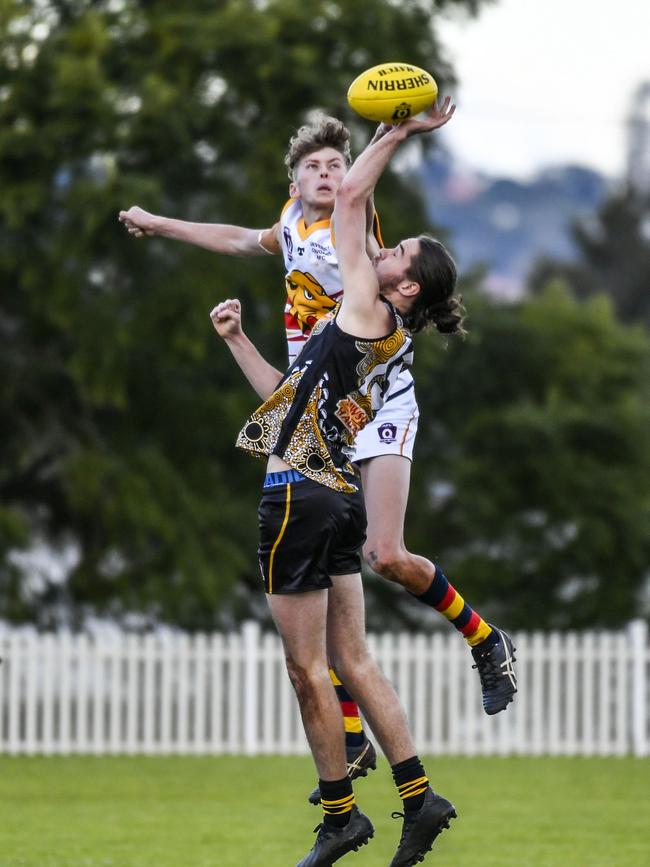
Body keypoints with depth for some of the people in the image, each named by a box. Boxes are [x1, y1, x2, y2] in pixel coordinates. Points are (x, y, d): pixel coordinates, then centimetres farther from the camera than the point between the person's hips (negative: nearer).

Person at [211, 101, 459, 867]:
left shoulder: (370, 313, -8)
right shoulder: (386, 347, 18)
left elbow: (350, 196, -6)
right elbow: (291, 398, 26)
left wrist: (399, 134, 2)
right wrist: (236, 340, 23)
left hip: (301, 495, -9)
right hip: (337, 495, 9)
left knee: (307, 667, -2)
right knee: (351, 660, 10)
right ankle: (418, 797, 6)